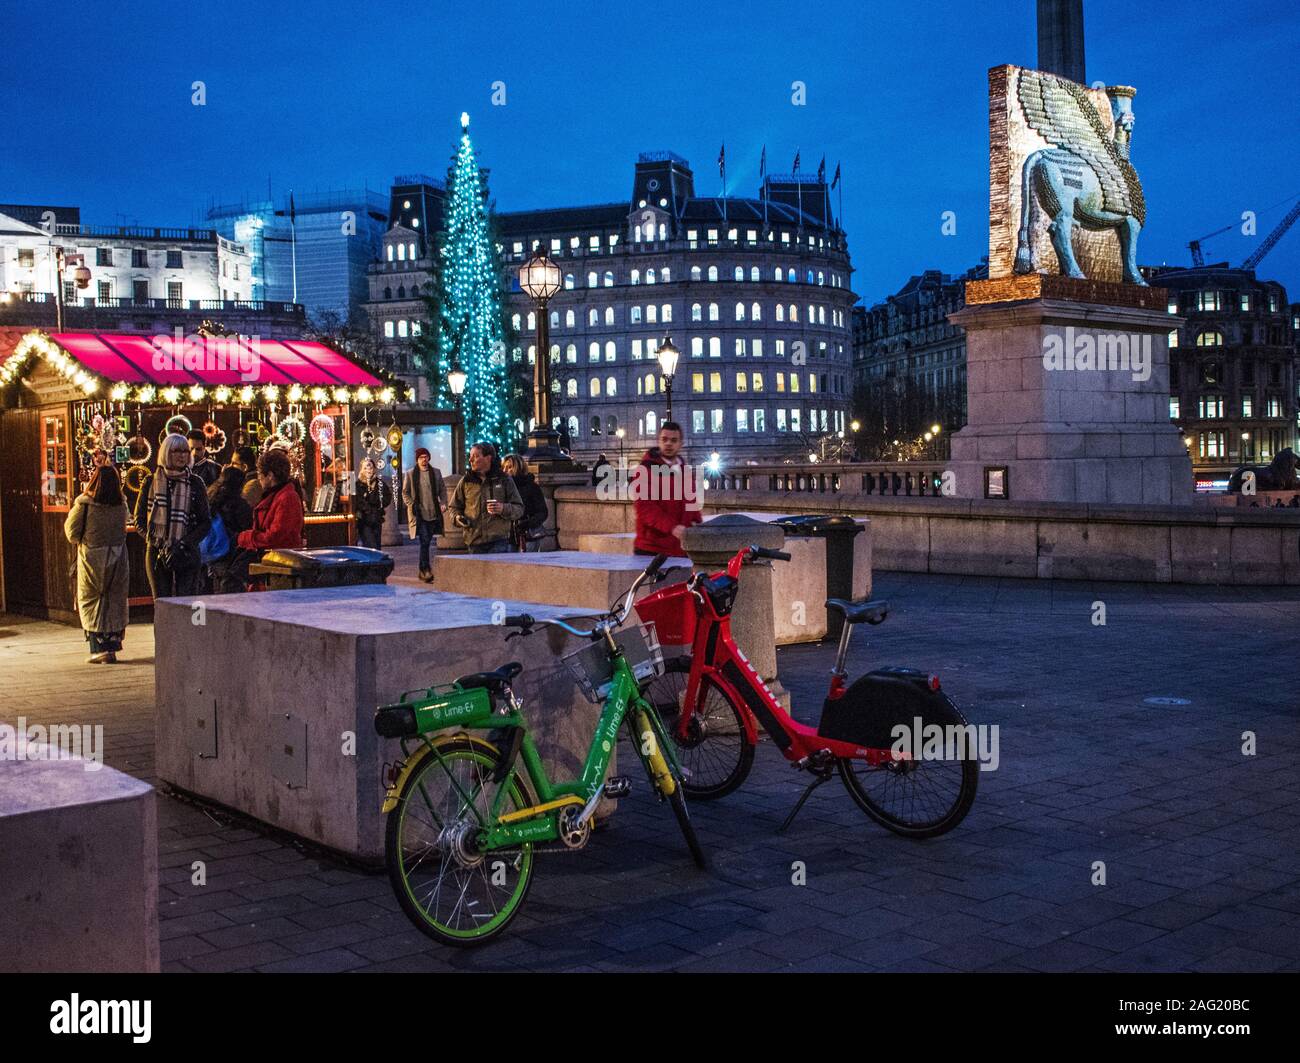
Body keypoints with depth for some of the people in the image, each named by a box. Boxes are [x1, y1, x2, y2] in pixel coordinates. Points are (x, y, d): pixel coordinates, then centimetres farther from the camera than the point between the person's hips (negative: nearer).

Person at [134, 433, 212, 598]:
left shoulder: (195, 484, 5)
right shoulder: (151, 483, 6)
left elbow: (206, 522, 4)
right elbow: (139, 519, 9)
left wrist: (183, 544, -9)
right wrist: (156, 542, -7)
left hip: (187, 555, -1)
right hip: (157, 554, 1)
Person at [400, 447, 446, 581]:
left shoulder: (436, 472, 10)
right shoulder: (410, 474, 2)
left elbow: (442, 489, 14)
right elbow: (405, 493, 5)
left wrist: (443, 502, -1)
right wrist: (411, 505, -8)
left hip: (433, 513, 3)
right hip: (419, 514, -3)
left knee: (426, 542, 10)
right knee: (424, 542, -12)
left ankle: (422, 571, 20)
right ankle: (426, 570, -11)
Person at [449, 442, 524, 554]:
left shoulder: (504, 480, 5)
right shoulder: (466, 481, 11)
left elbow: (519, 509, 4)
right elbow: (454, 507, 20)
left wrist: (503, 508, -16)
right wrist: (457, 518, -3)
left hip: (499, 541, -3)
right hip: (474, 543, 3)